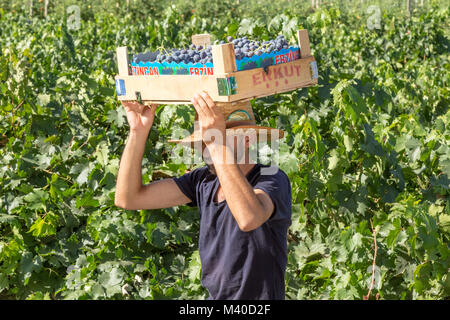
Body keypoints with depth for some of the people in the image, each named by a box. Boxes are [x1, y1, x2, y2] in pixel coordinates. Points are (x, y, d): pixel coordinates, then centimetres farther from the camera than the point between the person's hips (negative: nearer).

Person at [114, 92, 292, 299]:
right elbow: (128, 198, -2)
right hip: (214, 295, 5)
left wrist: (218, 144, -39)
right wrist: (138, 132, -11)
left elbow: (249, 219, -37)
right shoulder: (203, 180, 1)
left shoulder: (273, 180, -15)